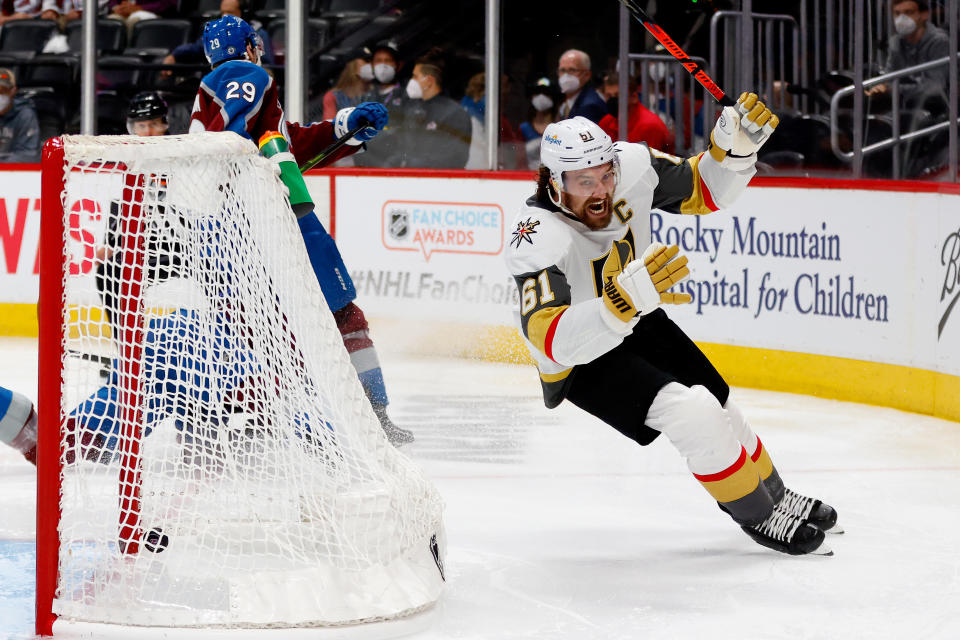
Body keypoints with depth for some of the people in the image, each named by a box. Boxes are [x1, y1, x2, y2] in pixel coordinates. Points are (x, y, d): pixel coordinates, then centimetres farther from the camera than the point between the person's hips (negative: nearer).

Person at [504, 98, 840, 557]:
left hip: (640, 327, 6)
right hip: (581, 364, -6)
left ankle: (777, 497, 42)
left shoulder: (631, 166, -21)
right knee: (691, 413, -21)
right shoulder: (540, 239, -37)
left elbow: (704, 190, -4)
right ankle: (759, 517, 1)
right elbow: (554, 341, -48)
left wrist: (735, 144, -24)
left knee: (719, 411, 15)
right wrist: (626, 297, -62)